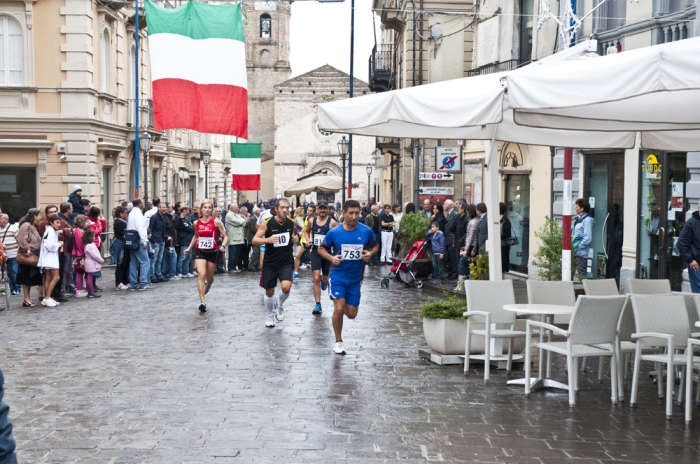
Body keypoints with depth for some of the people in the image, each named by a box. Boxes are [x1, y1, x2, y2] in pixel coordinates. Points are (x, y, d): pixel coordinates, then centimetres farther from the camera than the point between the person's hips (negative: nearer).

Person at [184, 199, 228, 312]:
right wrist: (189, 248, 16)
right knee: (201, 274, -17)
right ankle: (202, 301, -19)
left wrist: (223, 246, -23)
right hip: (199, 251, 1)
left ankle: (208, 285, 54)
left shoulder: (216, 222, -8)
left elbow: (225, 236, -5)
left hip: (212, 252, -1)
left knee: (210, 278, 14)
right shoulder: (196, 223, 2)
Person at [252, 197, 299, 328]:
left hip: (286, 261, 1)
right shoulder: (267, 223, -12)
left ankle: (279, 304, 13)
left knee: (286, 287, -20)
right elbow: (254, 240, -12)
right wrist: (267, 240, -29)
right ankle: (270, 315, 34)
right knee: (269, 292, 10)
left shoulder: (291, 223, -1)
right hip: (270, 262, -1)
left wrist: (295, 239, -4)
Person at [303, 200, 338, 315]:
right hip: (315, 252, 1)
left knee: (325, 279, 14)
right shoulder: (311, 221, 1)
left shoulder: (332, 222, -10)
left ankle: (324, 281, 55)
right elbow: (306, 231, 20)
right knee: (316, 278, -11)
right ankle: (318, 305, -7)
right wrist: (308, 240, 2)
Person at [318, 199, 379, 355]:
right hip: (338, 276, -2)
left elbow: (375, 246, 10)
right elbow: (321, 249, 4)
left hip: (355, 278, 2)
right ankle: (338, 341, 6)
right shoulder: (333, 233, -10)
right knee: (338, 309, -14)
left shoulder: (367, 231, -7)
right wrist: (331, 258, -16)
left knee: (351, 314, 6)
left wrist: (370, 254, -12)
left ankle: (342, 305, 43)